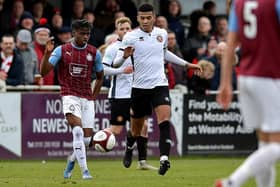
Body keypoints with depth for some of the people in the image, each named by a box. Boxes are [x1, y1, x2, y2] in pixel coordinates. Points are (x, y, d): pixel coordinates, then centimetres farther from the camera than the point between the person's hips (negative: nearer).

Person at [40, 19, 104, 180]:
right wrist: (47, 53, -20)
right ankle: (85, 171, -25)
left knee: (87, 139, 0)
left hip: (87, 98, 3)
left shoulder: (94, 53, 4)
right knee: (78, 130, -25)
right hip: (70, 96, -3)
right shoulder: (61, 50, -1)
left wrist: (93, 98, 11)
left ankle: (71, 162, 30)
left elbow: (100, 77, 18)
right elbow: (44, 72, -6)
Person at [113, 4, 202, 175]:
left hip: (160, 85, 1)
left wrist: (186, 64, 28)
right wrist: (124, 56, -29)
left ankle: (164, 159, -27)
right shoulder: (130, 37, -6)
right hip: (140, 87, -1)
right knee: (136, 129, 11)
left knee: (165, 121, -21)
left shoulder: (162, 34, 6)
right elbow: (116, 63, -6)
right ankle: (129, 148, 44)